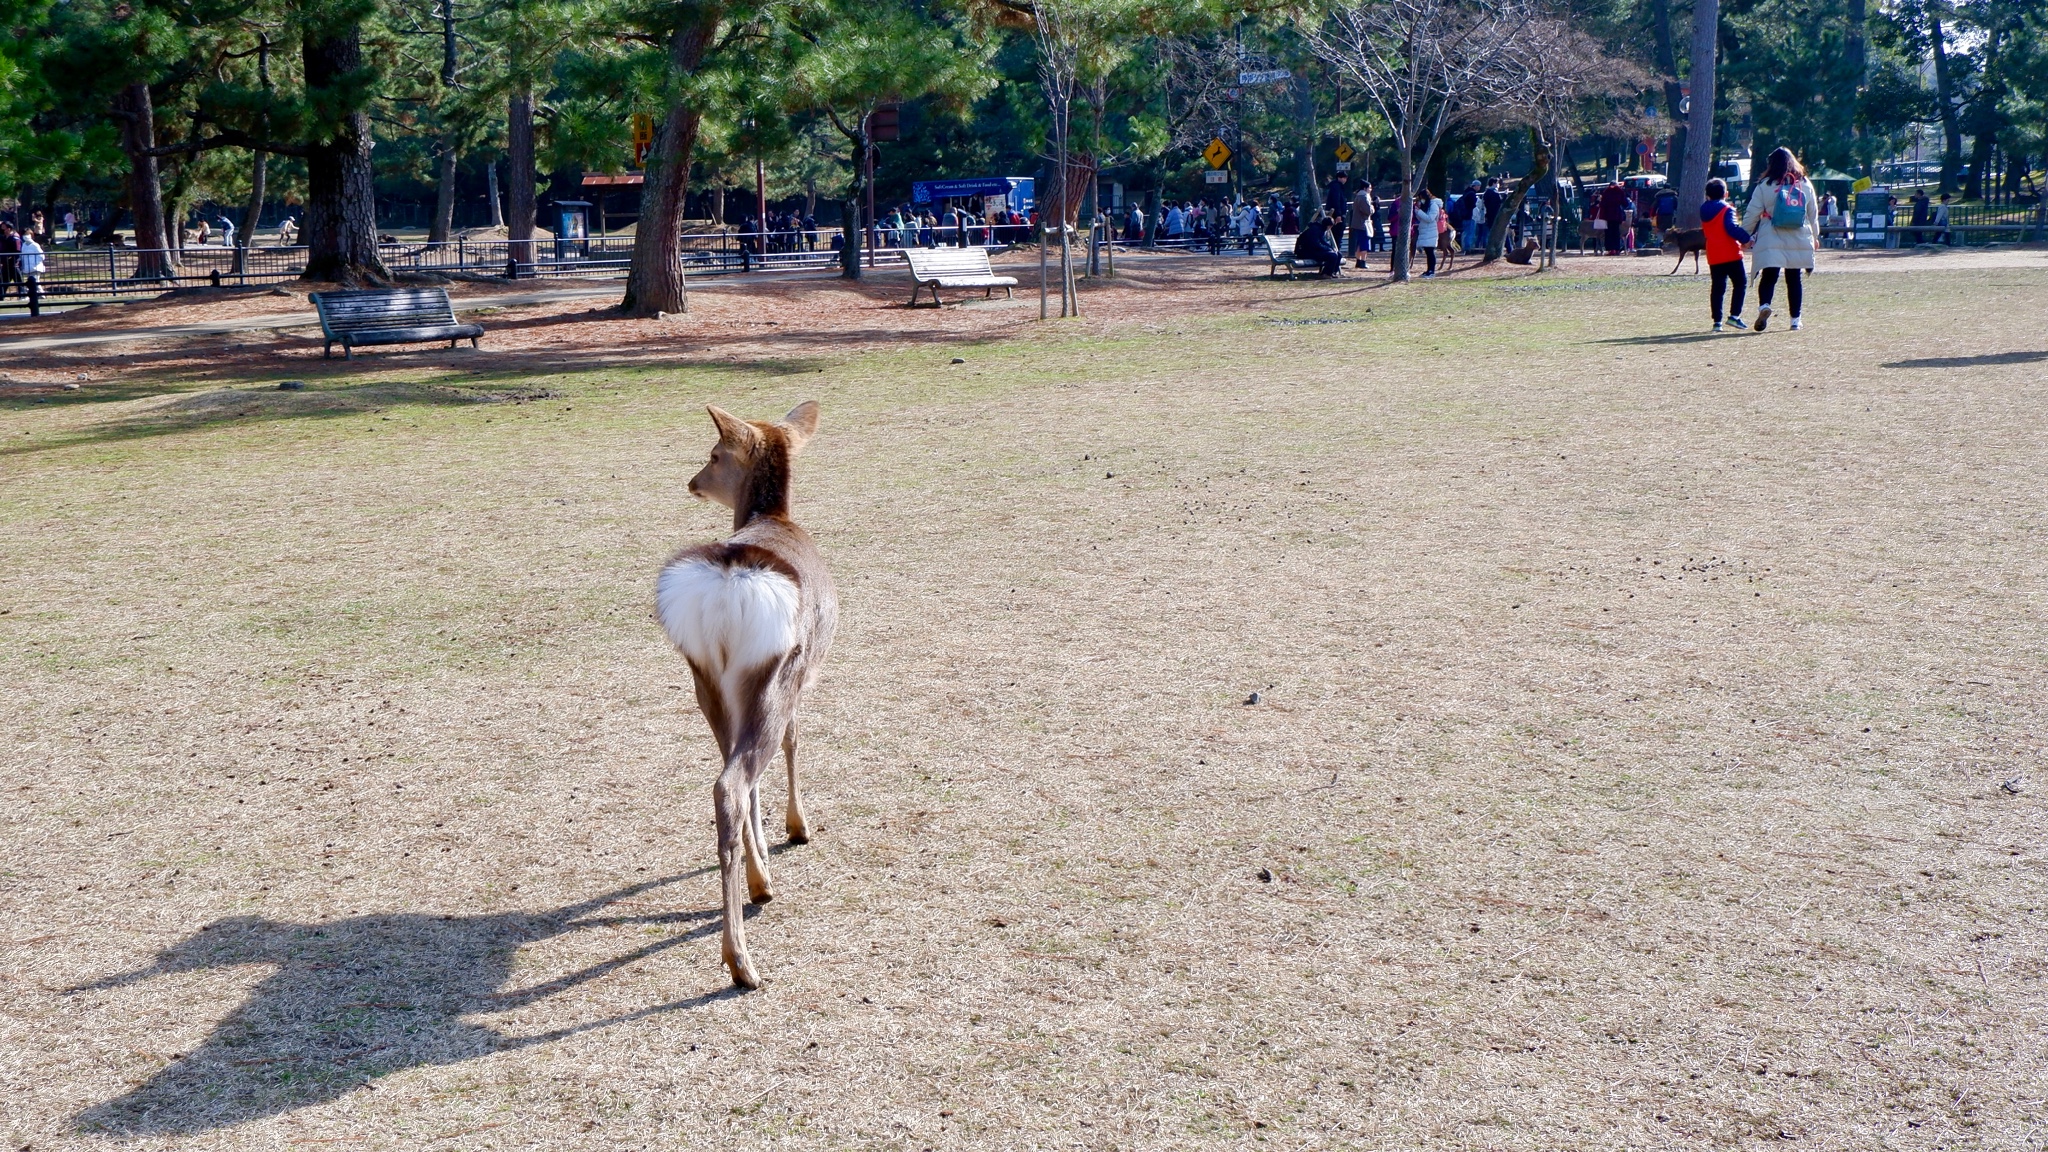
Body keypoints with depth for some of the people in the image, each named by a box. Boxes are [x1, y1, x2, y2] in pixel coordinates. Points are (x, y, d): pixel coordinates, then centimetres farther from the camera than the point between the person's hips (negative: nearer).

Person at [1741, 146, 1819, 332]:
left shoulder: (1765, 186, -3)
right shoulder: (1806, 185, 8)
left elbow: (1752, 214, -2)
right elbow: (1813, 213, 16)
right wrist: (1814, 235, 29)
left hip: (1771, 241, -3)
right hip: (1798, 241, 3)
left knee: (1768, 276, -6)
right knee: (1794, 279, 12)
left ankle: (1764, 306, -34)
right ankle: (1795, 319, 15)